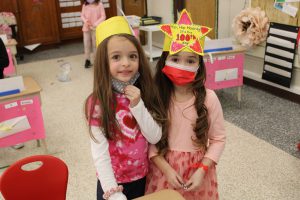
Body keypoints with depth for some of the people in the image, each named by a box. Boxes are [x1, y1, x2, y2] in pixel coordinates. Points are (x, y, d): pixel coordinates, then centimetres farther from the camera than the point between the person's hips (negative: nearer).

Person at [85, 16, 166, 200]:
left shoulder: (145, 93, -6)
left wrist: (137, 105, -23)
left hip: (143, 178, 4)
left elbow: (155, 137, -11)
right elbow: (99, 153, -18)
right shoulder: (98, 102, -18)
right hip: (113, 182, -3)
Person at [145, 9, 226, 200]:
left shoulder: (208, 98, -13)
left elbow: (218, 139, -5)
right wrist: (167, 170, -14)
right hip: (164, 169, 1)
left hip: (197, 171, 0)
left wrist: (201, 171, -13)